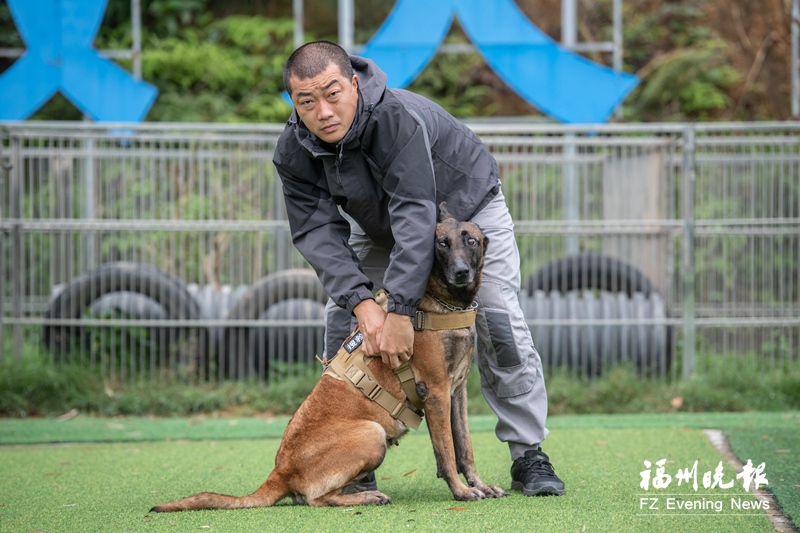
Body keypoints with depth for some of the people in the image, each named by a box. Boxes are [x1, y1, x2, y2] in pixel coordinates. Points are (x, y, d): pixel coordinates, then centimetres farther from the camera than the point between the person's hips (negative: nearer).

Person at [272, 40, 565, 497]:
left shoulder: (397, 117, -41)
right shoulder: (294, 152, -24)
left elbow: (416, 216, -45)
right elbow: (318, 232, -25)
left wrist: (400, 310, -50)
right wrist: (362, 301, -41)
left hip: (465, 205, -4)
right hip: (379, 227, 4)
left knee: (499, 322, -15)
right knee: (342, 319, -9)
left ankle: (529, 456, -3)